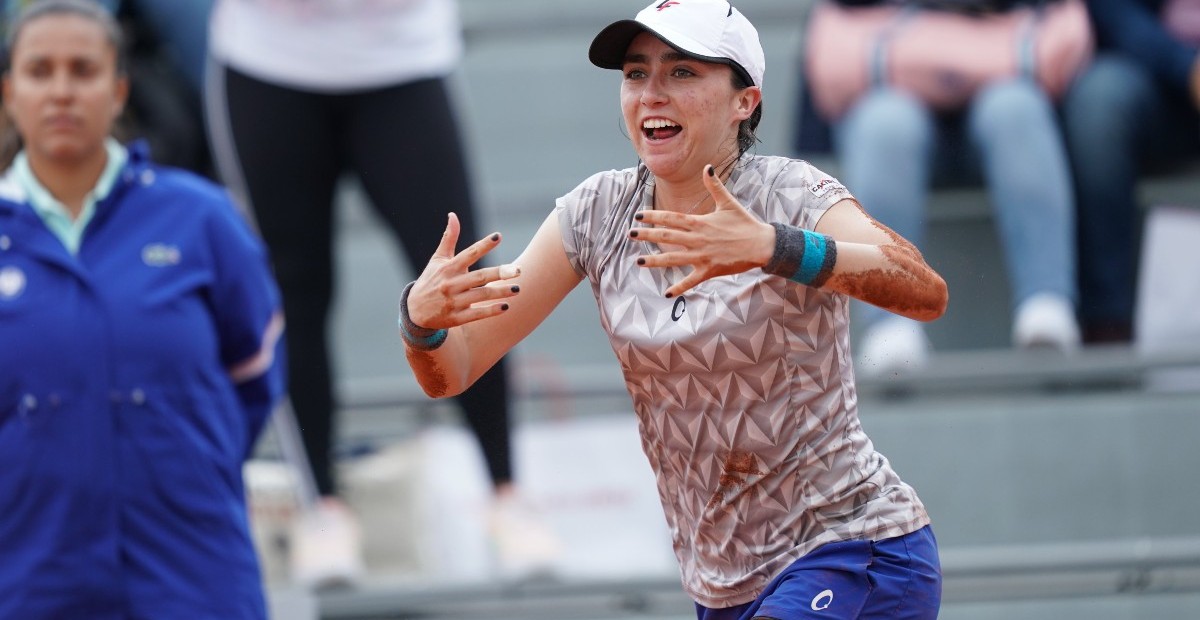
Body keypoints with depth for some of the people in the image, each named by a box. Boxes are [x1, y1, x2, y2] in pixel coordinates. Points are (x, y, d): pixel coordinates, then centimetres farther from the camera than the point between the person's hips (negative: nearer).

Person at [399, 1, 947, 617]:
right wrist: (420, 316, -27)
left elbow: (925, 293, -33)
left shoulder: (792, 195, -14)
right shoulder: (600, 213, 0)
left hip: (854, 556, -6)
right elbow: (449, 372, -2)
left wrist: (773, 249, -49)